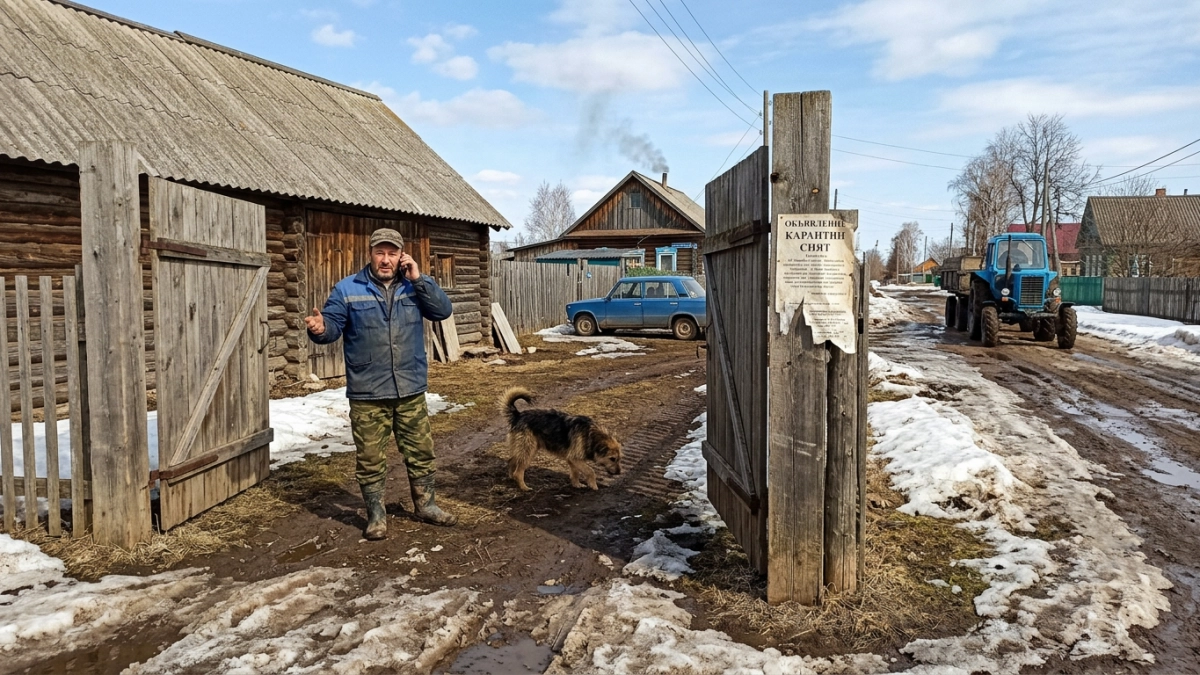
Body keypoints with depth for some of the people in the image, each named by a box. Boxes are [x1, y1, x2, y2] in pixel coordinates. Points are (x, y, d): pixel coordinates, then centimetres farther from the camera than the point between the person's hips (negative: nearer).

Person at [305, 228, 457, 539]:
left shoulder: (415, 286, 6)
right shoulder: (347, 289, -1)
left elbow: (443, 310, -6)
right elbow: (333, 324, -4)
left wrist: (419, 279, -14)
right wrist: (320, 329, -28)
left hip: (411, 390, 2)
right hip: (367, 394, -2)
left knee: (420, 452, 13)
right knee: (371, 459, 5)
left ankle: (426, 504, 30)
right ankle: (376, 515, 21)